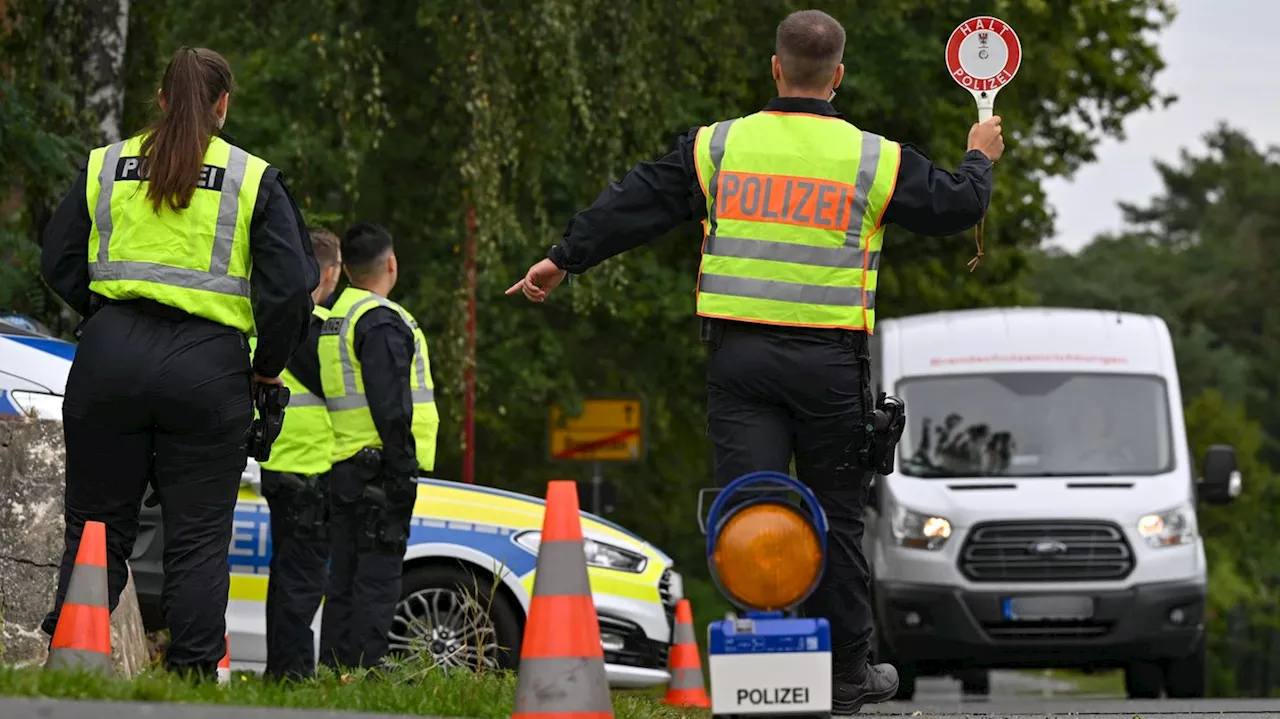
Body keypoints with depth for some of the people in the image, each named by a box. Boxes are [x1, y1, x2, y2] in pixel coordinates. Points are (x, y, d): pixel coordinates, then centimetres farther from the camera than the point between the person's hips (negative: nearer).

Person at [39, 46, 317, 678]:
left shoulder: (106, 165, 7)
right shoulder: (253, 180, 0)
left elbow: (59, 262, 9)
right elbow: (290, 282, -4)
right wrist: (270, 364, 9)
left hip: (110, 358, 2)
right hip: (207, 366, -2)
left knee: (96, 525, 9)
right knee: (199, 537, 4)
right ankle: (194, 668, 0)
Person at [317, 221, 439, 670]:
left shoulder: (335, 318, 19)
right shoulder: (380, 321, -11)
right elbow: (389, 403, -19)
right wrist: (404, 468, -19)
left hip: (343, 470, 9)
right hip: (379, 466, -9)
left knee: (344, 579, 11)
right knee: (377, 579, -9)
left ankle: (333, 669, 11)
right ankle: (363, 671, -12)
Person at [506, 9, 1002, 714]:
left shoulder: (717, 147, 3)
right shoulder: (875, 159, -1)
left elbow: (632, 205, 6)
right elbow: (956, 207, 10)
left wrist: (563, 259, 17)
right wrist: (979, 160, 32)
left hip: (738, 356, 1)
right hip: (829, 361, -1)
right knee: (836, 515, 10)